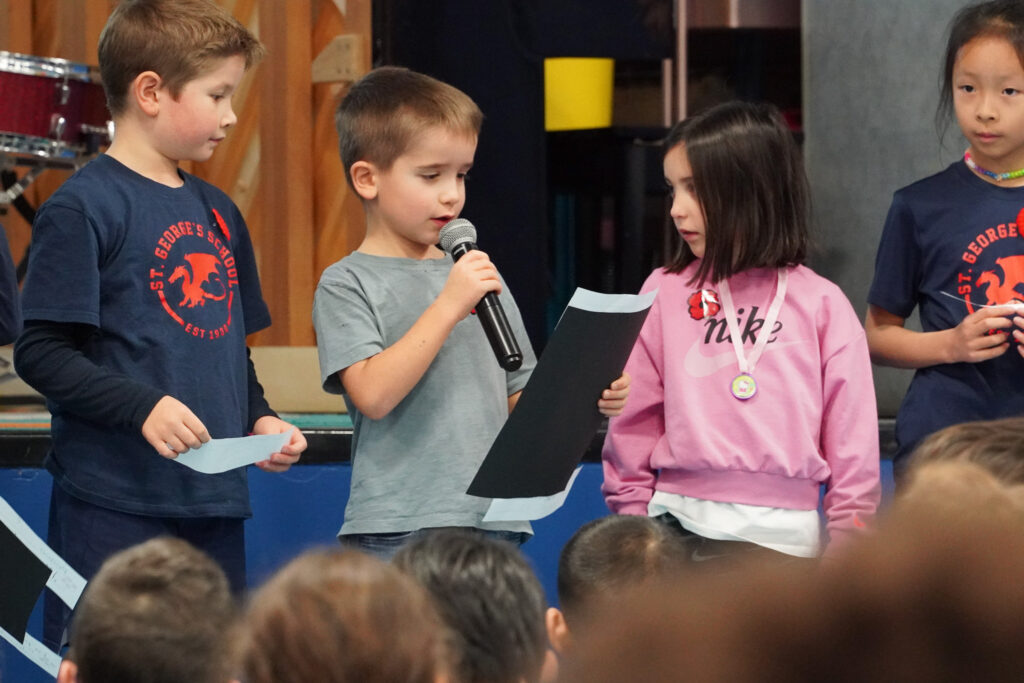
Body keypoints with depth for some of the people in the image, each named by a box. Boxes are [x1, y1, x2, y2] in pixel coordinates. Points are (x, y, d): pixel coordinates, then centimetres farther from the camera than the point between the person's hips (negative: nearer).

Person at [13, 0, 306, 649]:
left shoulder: (218, 212, 17)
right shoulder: (84, 207, -8)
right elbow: (40, 353, -12)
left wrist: (258, 417, 7)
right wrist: (140, 407, -23)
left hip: (216, 503, 7)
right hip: (113, 505, -7)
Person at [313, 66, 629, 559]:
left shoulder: (479, 276, 19)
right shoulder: (346, 285, 0)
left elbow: (519, 401, 21)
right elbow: (373, 395, -14)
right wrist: (448, 308, -14)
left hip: (495, 524, 5)